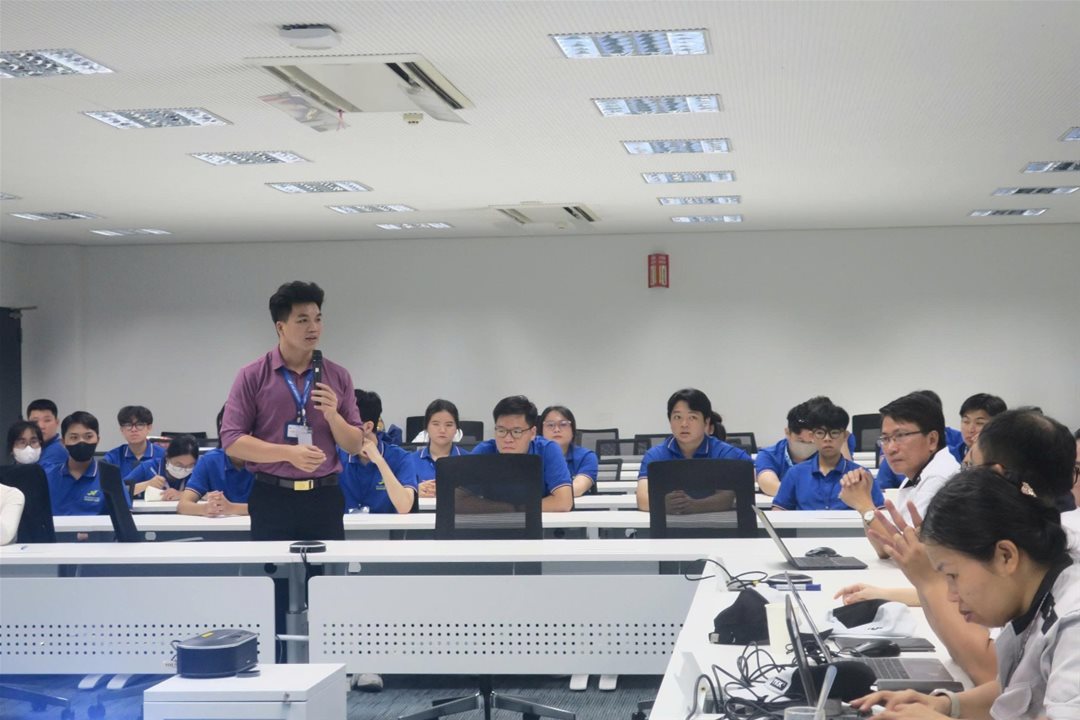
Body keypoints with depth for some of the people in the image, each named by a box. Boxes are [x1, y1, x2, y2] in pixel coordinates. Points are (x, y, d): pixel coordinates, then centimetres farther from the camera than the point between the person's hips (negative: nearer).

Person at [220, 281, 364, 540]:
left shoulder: (338, 377, 7)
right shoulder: (252, 376, 0)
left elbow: (355, 446, 9)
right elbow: (231, 441, -6)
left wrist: (332, 415, -11)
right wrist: (289, 453, -17)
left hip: (324, 498, 2)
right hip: (272, 498, -2)